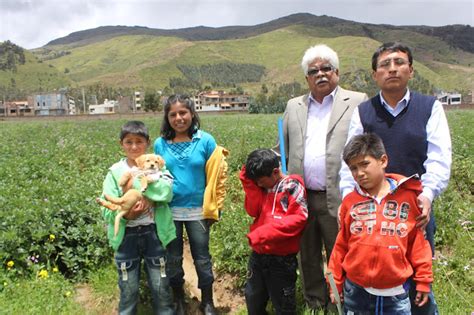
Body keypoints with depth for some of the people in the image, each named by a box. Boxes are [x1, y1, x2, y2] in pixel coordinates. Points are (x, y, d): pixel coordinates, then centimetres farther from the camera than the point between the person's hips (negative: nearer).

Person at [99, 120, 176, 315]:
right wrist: (125, 213, -24)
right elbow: (106, 209, -5)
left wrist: (136, 180, -22)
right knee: (128, 289, 15)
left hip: (153, 233, -1)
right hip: (126, 236, 1)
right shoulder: (115, 172, 0)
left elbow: (167, 193, -20)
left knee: (161, 287, 12)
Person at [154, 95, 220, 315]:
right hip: (169, 211, 2)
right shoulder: (160, 144, -2)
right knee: (173, 259, 15)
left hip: (198, 210, -2)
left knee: (202, 259, 11)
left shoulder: (205, 140, -8)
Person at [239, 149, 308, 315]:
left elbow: (298, 218, -21)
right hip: (258, 254, 7)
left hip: (281, 258, -6)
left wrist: (264, 233, -25)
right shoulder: (261, 186, 8)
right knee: (253, 299, 21)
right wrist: (249, 182, -13)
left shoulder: (292, 186, -12)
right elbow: (253, 210, -4)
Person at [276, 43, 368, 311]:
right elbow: (284, 149, 17)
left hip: (338, 199, -4)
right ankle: (314, 304, 36)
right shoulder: (294, 107, 13)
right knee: (308, 258, 17)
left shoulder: (357, 102, 0)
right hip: (302, 198, 5)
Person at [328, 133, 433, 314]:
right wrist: (336, 283, 8)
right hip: (355, 291, 2)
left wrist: (423, 280, 4)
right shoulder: (350, 201, -3)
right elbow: (341, 245, 4)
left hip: (395, 293, -1)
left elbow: (418, 241, 1)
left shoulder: (408, 197, -6)